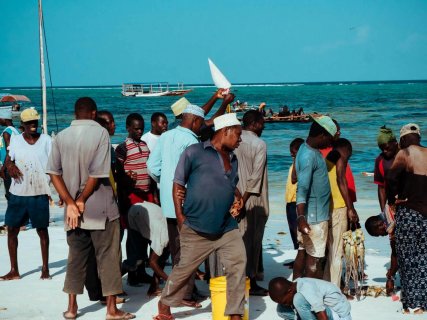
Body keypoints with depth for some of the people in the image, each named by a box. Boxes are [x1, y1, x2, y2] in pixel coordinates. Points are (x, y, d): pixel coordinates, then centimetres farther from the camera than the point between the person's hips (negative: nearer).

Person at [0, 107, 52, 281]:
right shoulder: (15, 140, 4)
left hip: (39, 193, -2)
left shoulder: (46, 140, 0)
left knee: (42, 230, 5)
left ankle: (45, 269, 16)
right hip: (18, 193, 2)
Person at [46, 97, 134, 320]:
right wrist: (82, 200, -6)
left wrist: (71, 203, -6)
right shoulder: (100, 133, -8)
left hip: (73, 208, 4)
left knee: (76, 257, 14)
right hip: (100, 207, -4)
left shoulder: (61, 136, 3)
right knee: (107, 257, 3)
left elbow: (54, 173, -3)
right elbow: (98, 173, -14)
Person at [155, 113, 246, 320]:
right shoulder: (194, 152, -7)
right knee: (184, 269, 5)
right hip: (196, 229, -5)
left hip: (227, 228, 5)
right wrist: (180, 217, -8)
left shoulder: (233, 159, 12)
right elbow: (178, 185, -4)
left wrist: (238, 198, 5)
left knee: (238, 264, -5)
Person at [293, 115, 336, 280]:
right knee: (314, 256, -4)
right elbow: (302, 189, -29)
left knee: (303, 252, 13)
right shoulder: (309, 156, -21)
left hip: (311, 213, 10)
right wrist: (301, 218, -35)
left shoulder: (311, 150, 11)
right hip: (315, 216, -10)